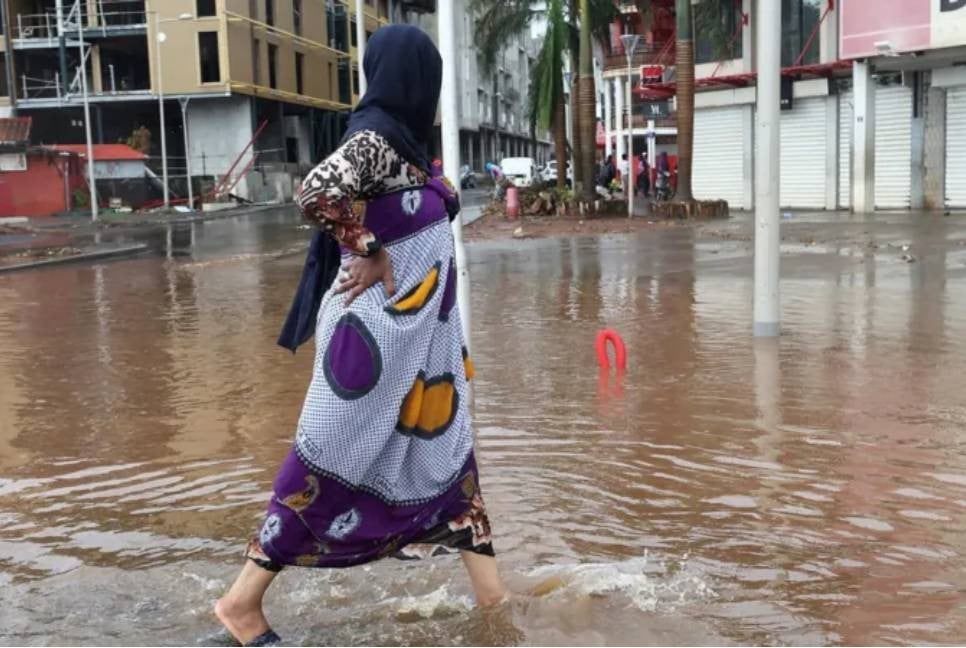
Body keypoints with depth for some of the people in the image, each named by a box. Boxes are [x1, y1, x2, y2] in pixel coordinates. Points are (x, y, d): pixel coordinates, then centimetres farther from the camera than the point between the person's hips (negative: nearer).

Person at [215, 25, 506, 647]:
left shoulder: (400, 140, 9)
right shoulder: (376, 139, -17)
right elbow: (317, 190, -32)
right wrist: (368, 252, -22)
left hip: (419, 327, 10)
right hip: (382, 328, -10)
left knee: (447, 447, 13)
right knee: (334, 461, -1)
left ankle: (492, 592, 24)